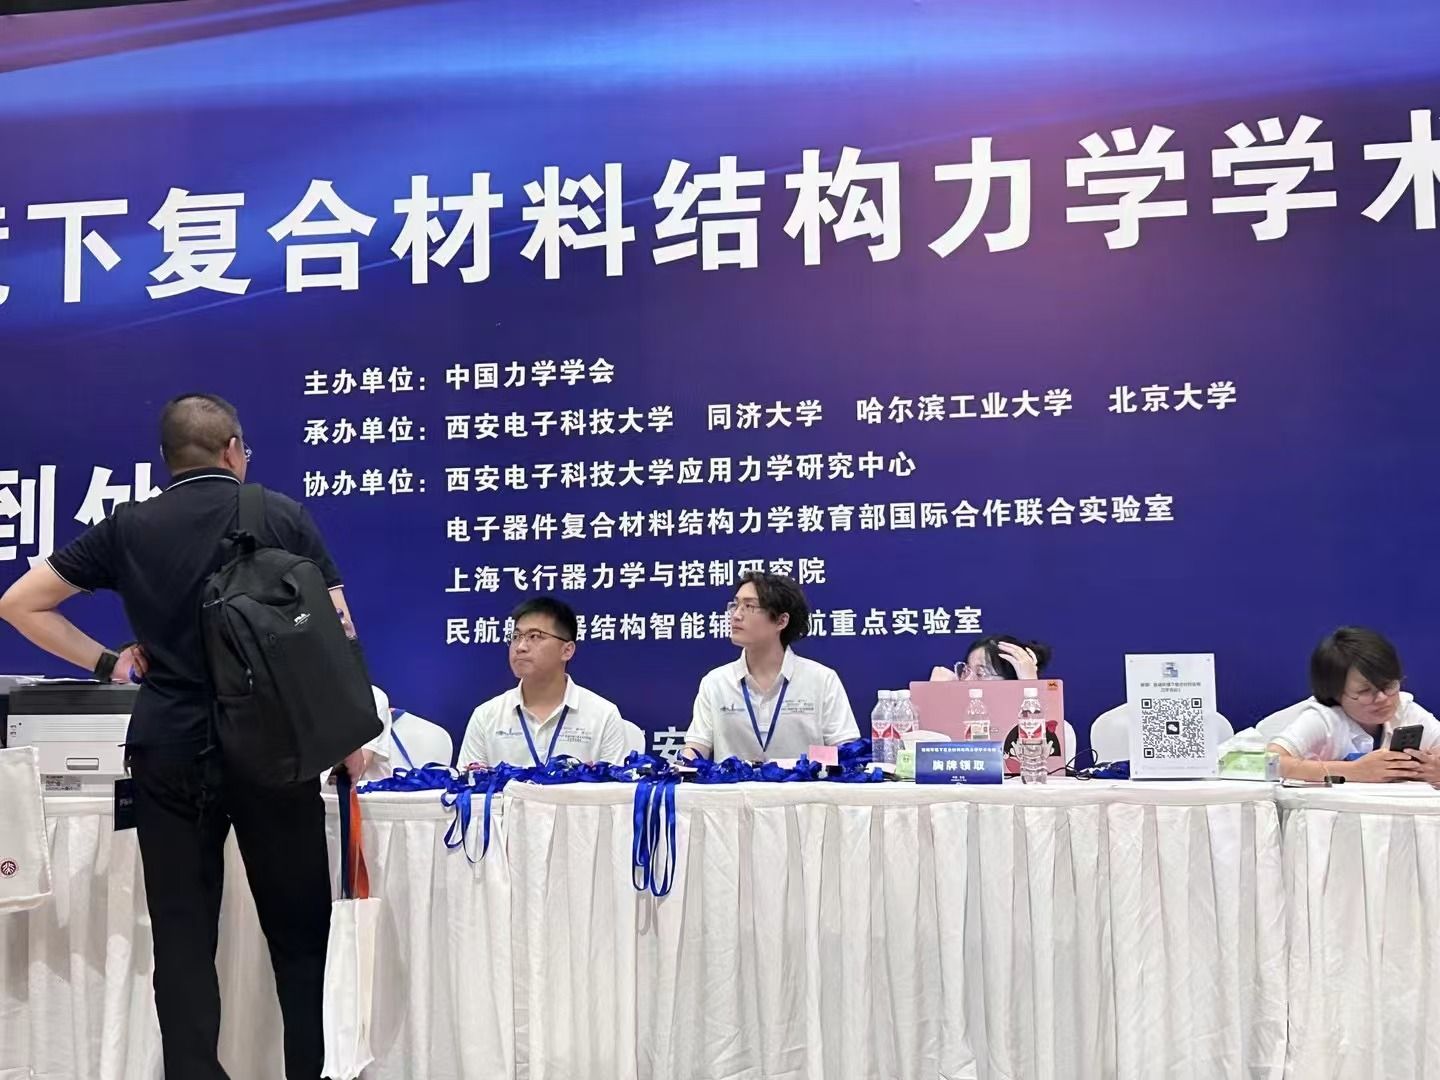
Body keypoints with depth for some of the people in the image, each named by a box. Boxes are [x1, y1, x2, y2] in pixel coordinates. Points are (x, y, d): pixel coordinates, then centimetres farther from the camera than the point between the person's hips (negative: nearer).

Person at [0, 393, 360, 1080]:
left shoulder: (128, 528, 5)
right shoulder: (284, 516, 1)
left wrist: (105, 661, 15)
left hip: (169, 751, 1)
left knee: (183, 935, 8)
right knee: (299, 929, 9)